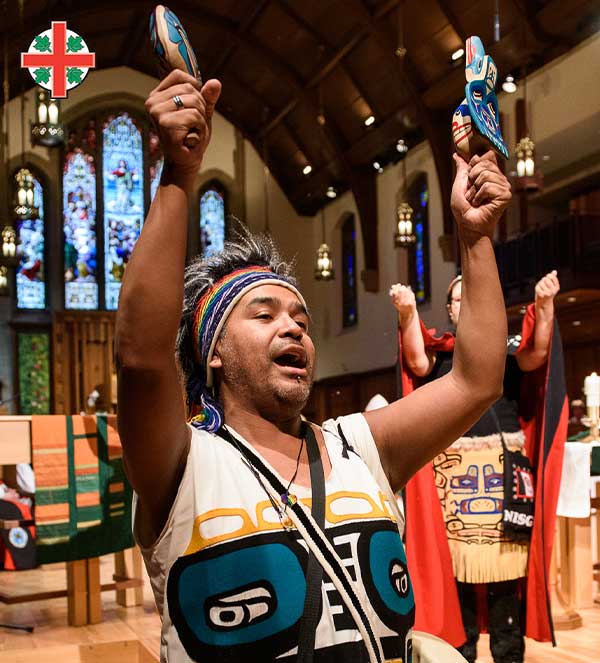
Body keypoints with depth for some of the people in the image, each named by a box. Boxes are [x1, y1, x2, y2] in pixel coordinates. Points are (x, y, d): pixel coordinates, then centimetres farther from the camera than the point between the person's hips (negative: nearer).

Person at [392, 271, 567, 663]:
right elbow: (417, 363, -11)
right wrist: (408, 312, -28)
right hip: (454, 466, 0)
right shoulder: (438, 351, 10)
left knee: (506, 563, 0)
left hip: (505, 465, 0)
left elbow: (537, 354, -9)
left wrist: (545, 305, -25)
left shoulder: (508, 346, 11)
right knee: (457, 561, 1)